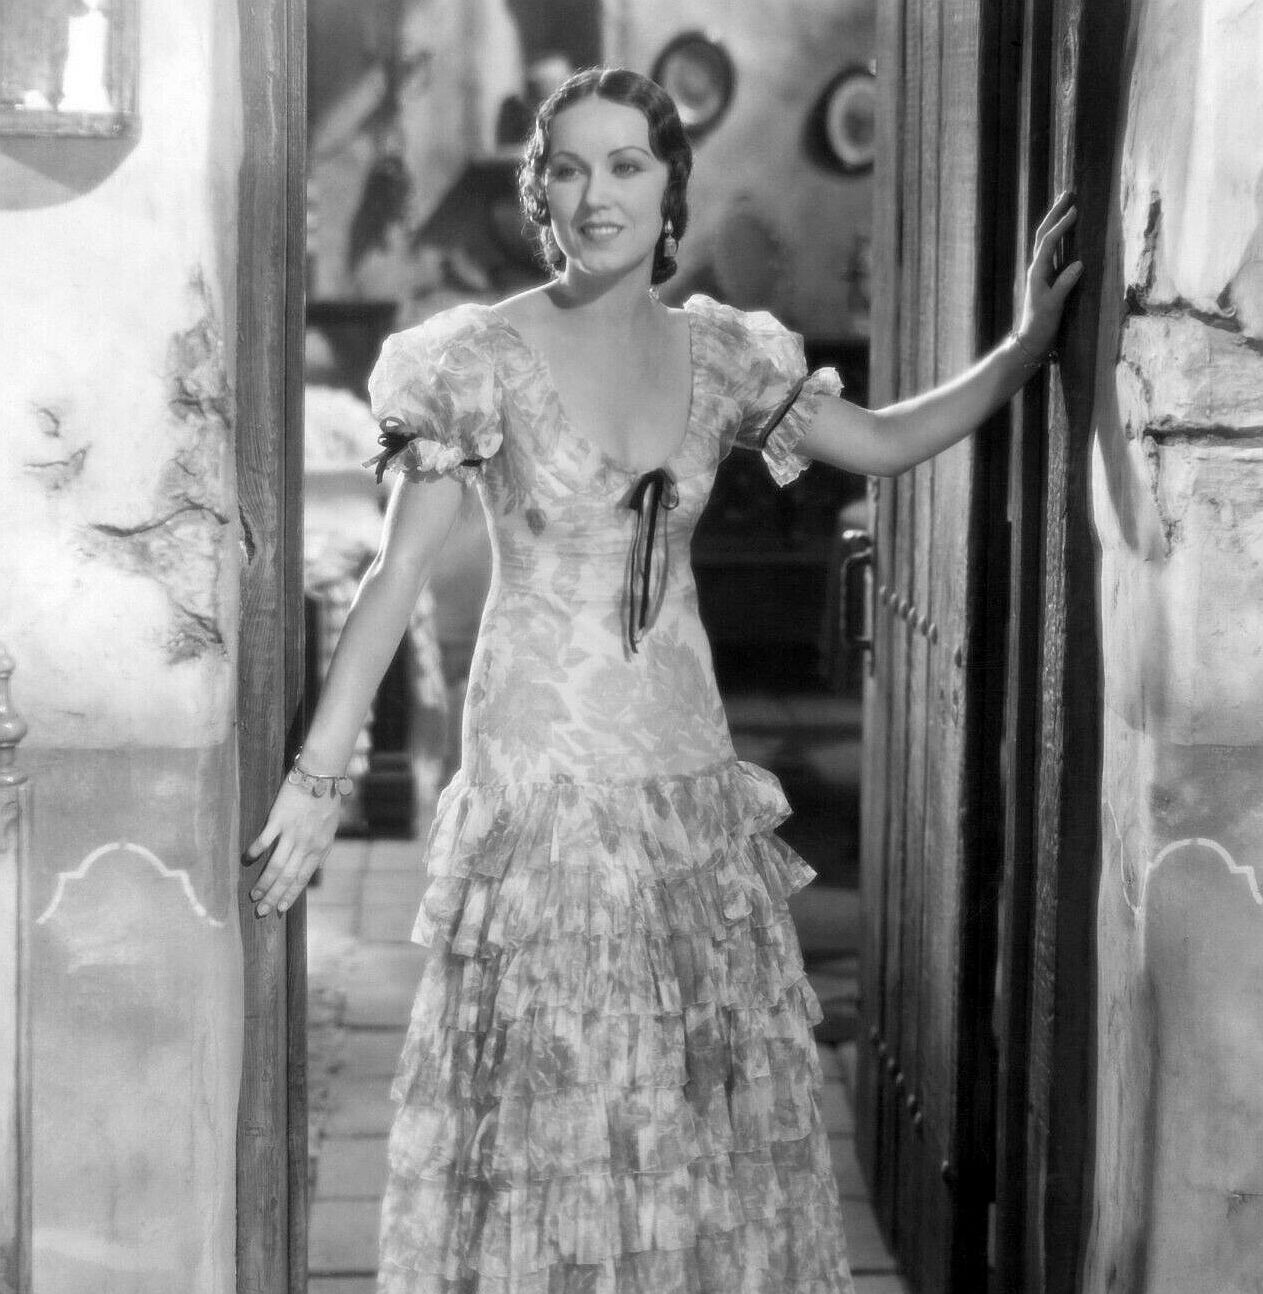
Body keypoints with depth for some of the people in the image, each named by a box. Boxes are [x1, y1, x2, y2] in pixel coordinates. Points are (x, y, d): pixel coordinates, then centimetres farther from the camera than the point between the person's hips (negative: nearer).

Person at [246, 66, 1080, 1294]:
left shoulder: (720, 355, 5)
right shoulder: (484, 357, -7)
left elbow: (883, 441, 14)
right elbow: (397, 573, -8)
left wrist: (1031, 340, 5)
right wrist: (315, 776, -11)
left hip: (689, 770, 4)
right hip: (540, 767, -4)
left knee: (717, 1087, 8)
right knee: (546, 1090, 1)